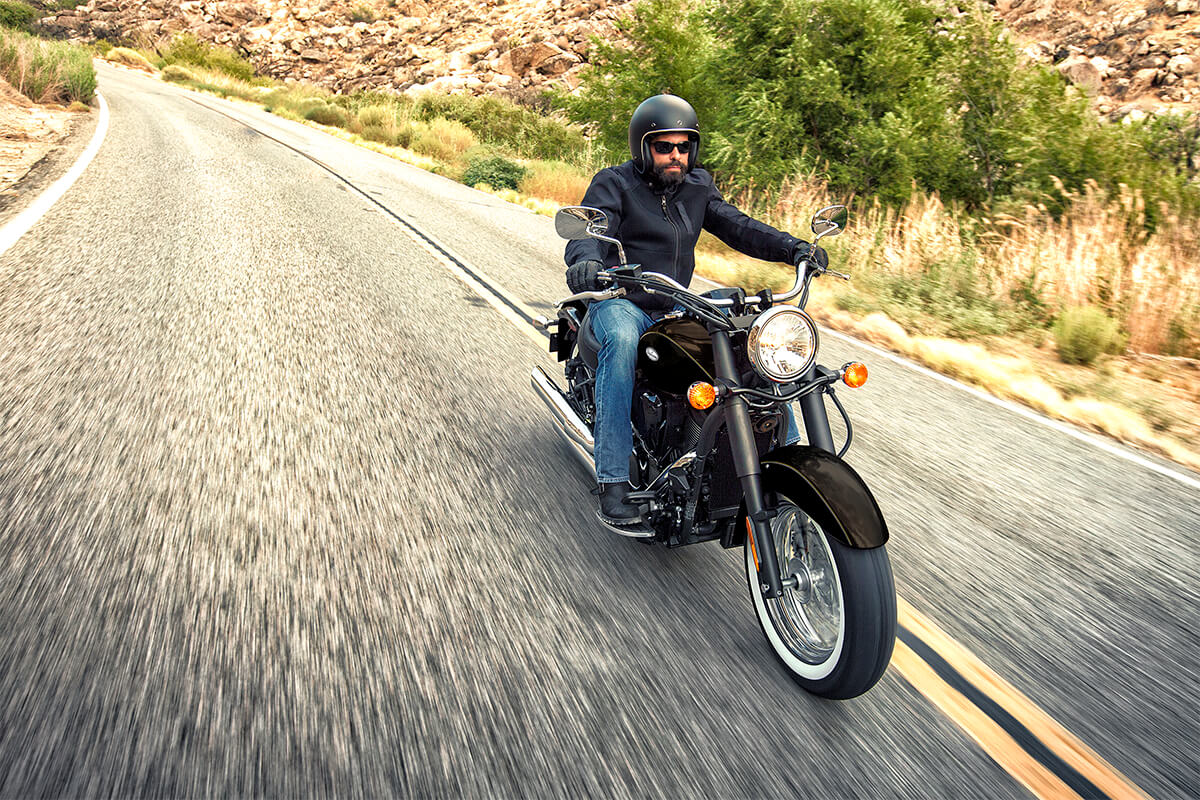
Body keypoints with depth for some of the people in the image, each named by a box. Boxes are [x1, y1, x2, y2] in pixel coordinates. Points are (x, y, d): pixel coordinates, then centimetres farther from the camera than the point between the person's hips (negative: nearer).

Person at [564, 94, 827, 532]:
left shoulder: (697, 186, 13)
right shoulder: (614, 183, -2)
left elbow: (737, 226, 7)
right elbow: (590, 231, -18)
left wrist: (793, 247, -9)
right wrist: (585, 261, -42)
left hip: (677, 308, 5)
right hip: (620, 303, -5)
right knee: (622, 341, -39)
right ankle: (613, 484, -39)